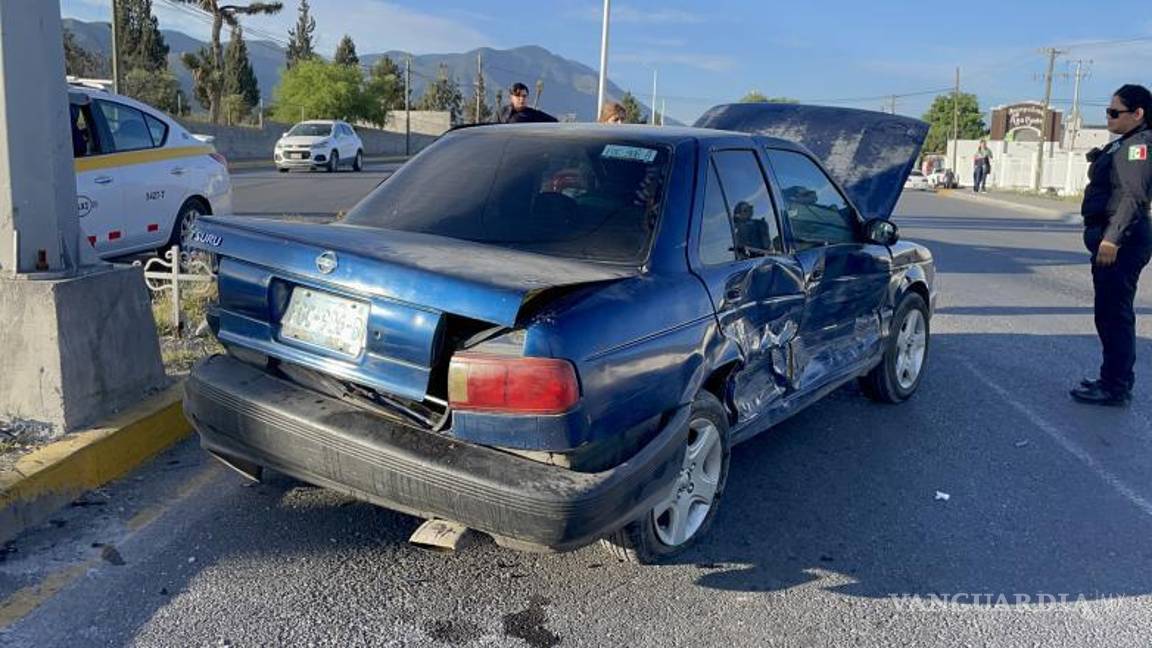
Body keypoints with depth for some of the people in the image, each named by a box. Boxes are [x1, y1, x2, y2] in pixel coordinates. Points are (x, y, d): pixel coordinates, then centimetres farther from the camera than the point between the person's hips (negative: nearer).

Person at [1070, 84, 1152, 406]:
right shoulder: (1123, 144, 18)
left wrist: (1112, 238, -28)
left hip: (1121, 242, -11)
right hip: (1111, 238, 11)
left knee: (1114, 313, -7)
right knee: (1110, 313, 16)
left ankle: (1115, 388, -2)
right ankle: (1114, 380, 26)